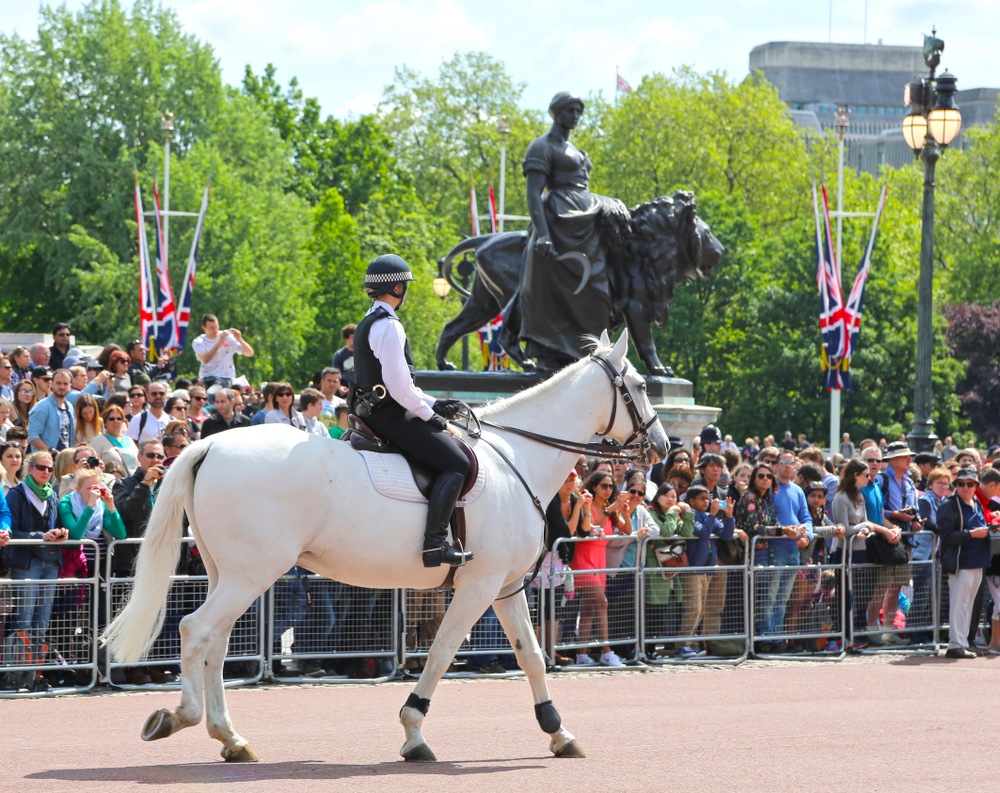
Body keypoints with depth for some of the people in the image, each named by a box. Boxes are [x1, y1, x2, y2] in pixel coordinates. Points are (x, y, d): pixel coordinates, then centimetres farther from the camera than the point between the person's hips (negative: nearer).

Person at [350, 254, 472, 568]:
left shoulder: (368, 323, 17)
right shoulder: (389, 326, -16)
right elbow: (399, 387, -23)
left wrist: (431, 404, 16)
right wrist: (429, 415, -10)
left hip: (373, 412, 11)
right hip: (391, 416, -11)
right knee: (456, 463, -15)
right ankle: (434, 543, -25)